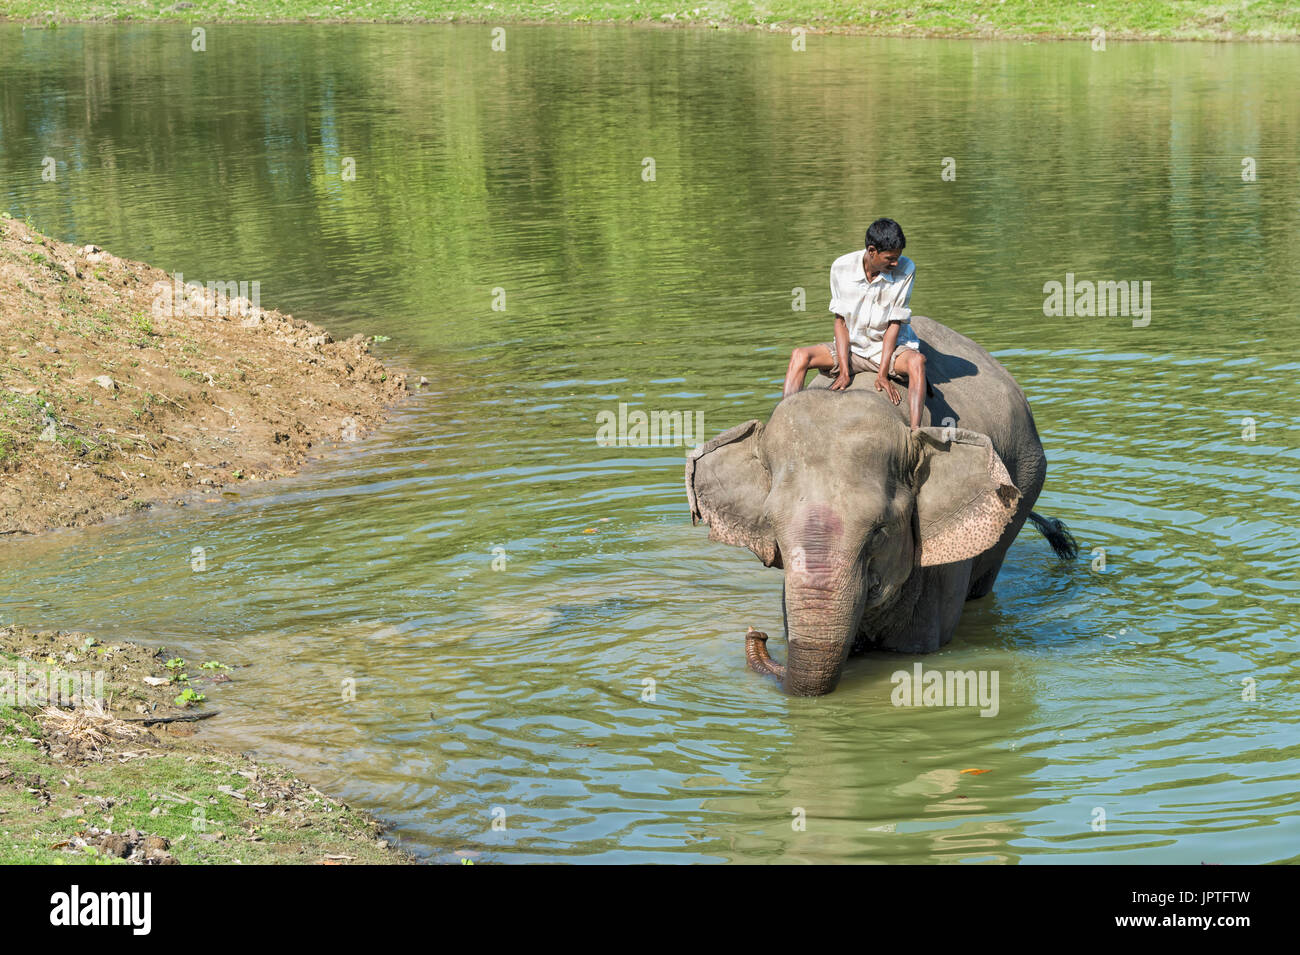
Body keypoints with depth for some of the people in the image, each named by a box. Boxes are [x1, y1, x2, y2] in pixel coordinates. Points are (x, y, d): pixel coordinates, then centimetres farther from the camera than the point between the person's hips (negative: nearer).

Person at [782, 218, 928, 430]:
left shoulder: (905, 269, -15)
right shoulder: (842, 267, -11)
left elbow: (895, 323, -13)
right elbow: (840, 321, -5)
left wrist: (883, 374, -18)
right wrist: (844, 371, -14)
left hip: (888, 349, -2)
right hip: (851, 348, 2)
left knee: (916, 361, -35)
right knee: (800, 356, -19)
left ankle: (915, 431, -45)